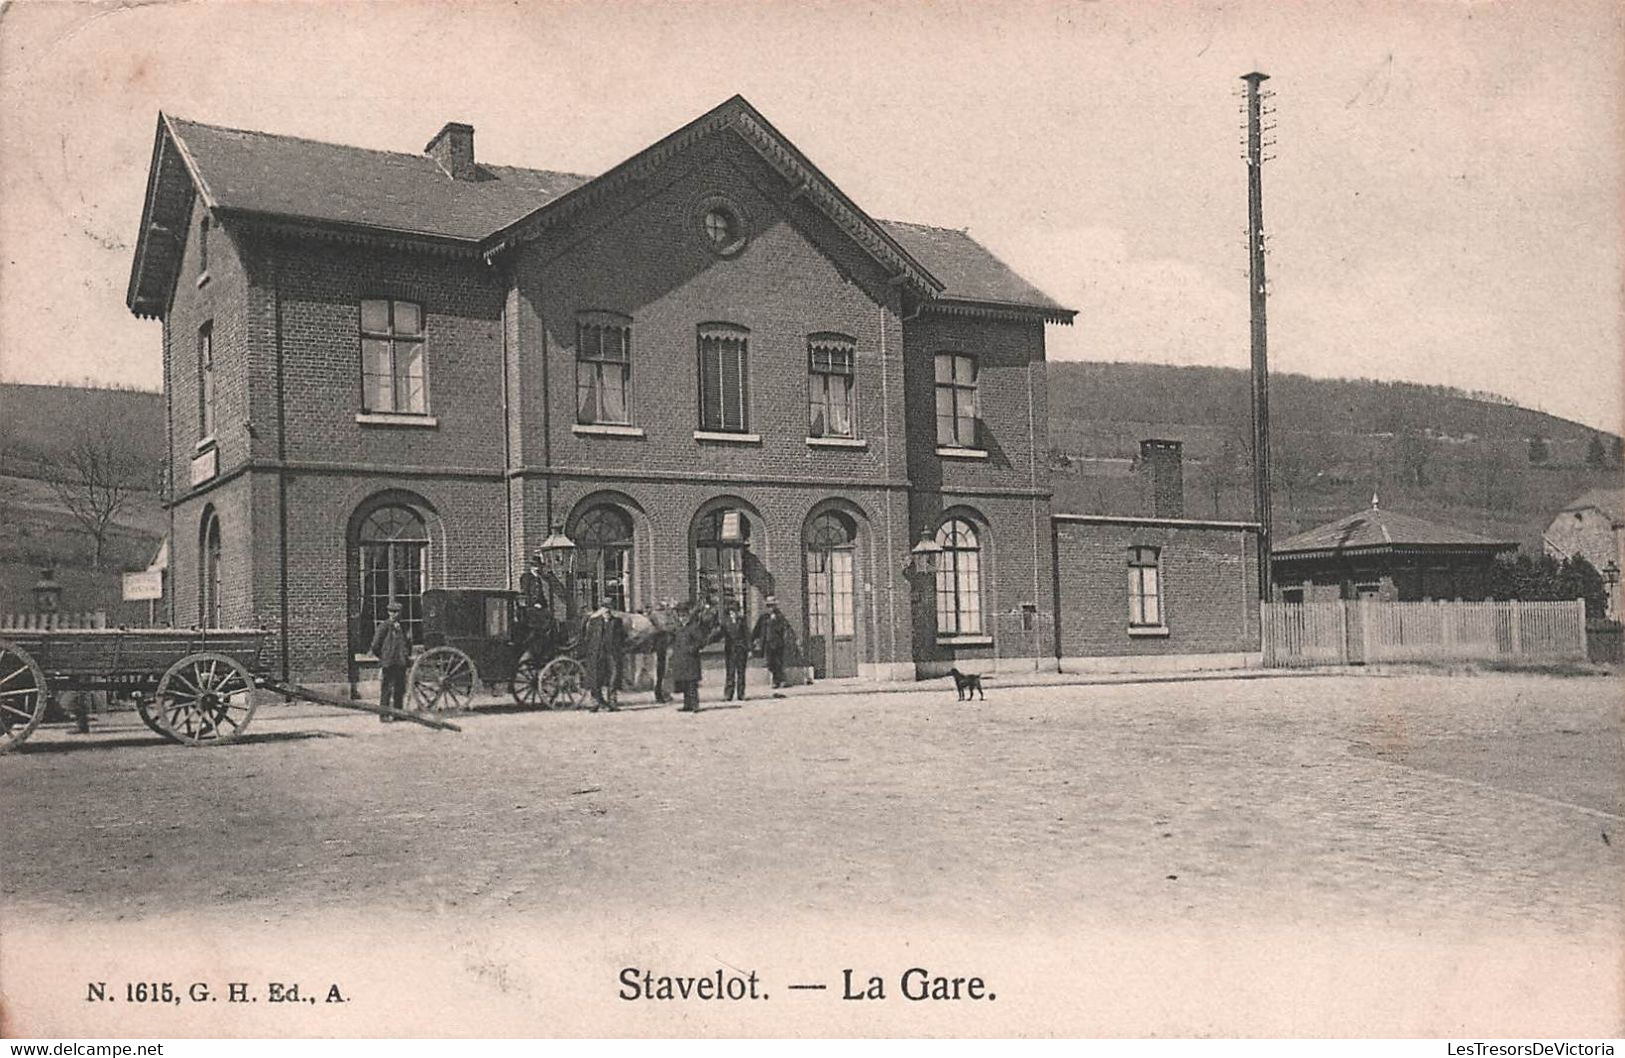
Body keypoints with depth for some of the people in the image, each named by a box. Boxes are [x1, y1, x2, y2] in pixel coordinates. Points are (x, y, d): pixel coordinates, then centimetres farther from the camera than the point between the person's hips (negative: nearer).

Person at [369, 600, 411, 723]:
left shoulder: (402, 627, 13)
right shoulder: (384, 627, -7)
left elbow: (406, 643, 27)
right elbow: (375, 646, -7)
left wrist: (407, 655, 15)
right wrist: (382, 657, 0)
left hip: (401, 663, 6)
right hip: (387, 664, -6)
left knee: (400, 690, 10)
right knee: (386, 690, -4)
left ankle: (398, 712, 19)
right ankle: (384, 715, 0)